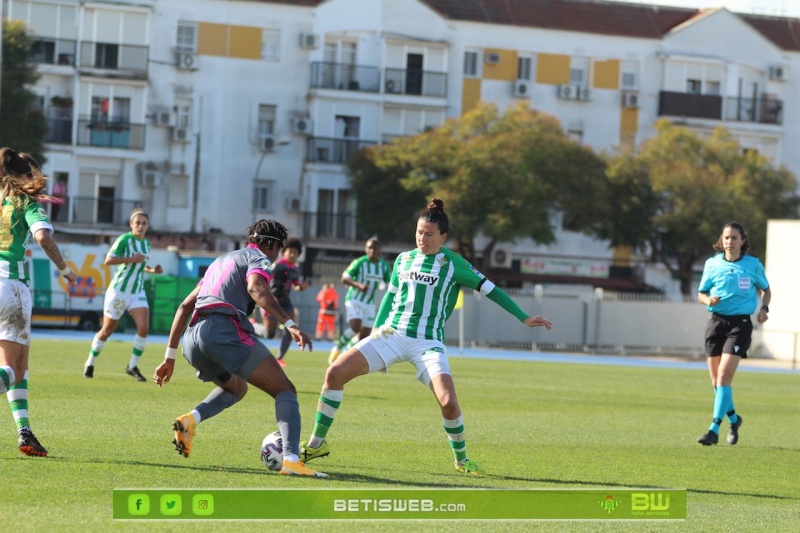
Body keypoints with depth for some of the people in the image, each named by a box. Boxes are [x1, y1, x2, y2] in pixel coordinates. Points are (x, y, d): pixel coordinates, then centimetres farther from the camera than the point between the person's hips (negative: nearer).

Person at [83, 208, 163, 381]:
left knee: (144, 327, -14)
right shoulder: (124, 240, -12)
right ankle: (90, 364, 24)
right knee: (107, 330, 5)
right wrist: (132, 259, -24)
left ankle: (133, 366, -2)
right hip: (119, 290, -5)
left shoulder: (147, 244, 9)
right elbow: (108, 260, -21)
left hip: (137, 292, 5)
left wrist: (151, 270, 5)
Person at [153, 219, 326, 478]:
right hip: (225, 329, -7)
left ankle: (192, 419, 5)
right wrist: (289, 323, -24)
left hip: (192, 339, 7)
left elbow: (185, 306, 30)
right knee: (285, 391, -2)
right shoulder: (258, 258, 11)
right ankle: (291, 458, -24)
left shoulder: (222, 260, 34)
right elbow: (255, 288, -14)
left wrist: (170, 357, 30)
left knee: (236, 388, 33)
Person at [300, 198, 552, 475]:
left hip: (428, 343, -3)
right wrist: (376, 328, 21)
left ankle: (461, 459, 3)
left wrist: (524, 318, -4)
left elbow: (490, 289, -1)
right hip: (391, 334, 3)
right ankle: (317, 444, 0)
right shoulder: (403, 260, 8)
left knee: (449, 402, -24)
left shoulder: (452, 263, -2)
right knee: (335, 373, -14)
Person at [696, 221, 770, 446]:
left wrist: (764, 308, -2)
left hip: (740, 323, -3)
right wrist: (708, 300, -11)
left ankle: (714, 430, -15)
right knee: (716, 381, 7)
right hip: (716, 321, 3)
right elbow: (701, 293, 12)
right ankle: (733, 419, 33)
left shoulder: (753, 265, 1)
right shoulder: (712, 264, 4)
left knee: (724, 376, -16)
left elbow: (766, 290, 16)